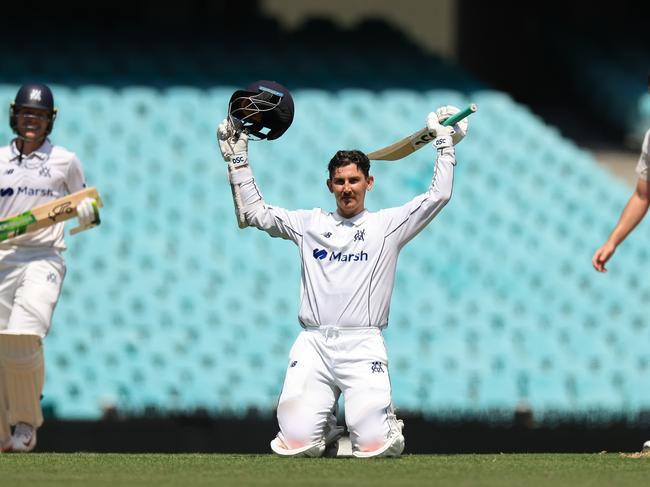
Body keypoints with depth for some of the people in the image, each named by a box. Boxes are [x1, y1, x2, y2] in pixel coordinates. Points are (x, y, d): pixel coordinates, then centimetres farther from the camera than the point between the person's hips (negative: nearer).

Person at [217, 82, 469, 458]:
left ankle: (386, 423, 22)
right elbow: (253, 213, 16)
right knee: (297, 444, -14)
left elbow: (439, 196, 4)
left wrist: (446, 146, 4)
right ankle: (328, 434, 22)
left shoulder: (387, 225, 11)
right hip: (313, 345, 2)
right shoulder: (309, 224, 17)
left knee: (375, 445, -17)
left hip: (363, 346, -2)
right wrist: (238, 159, 12)